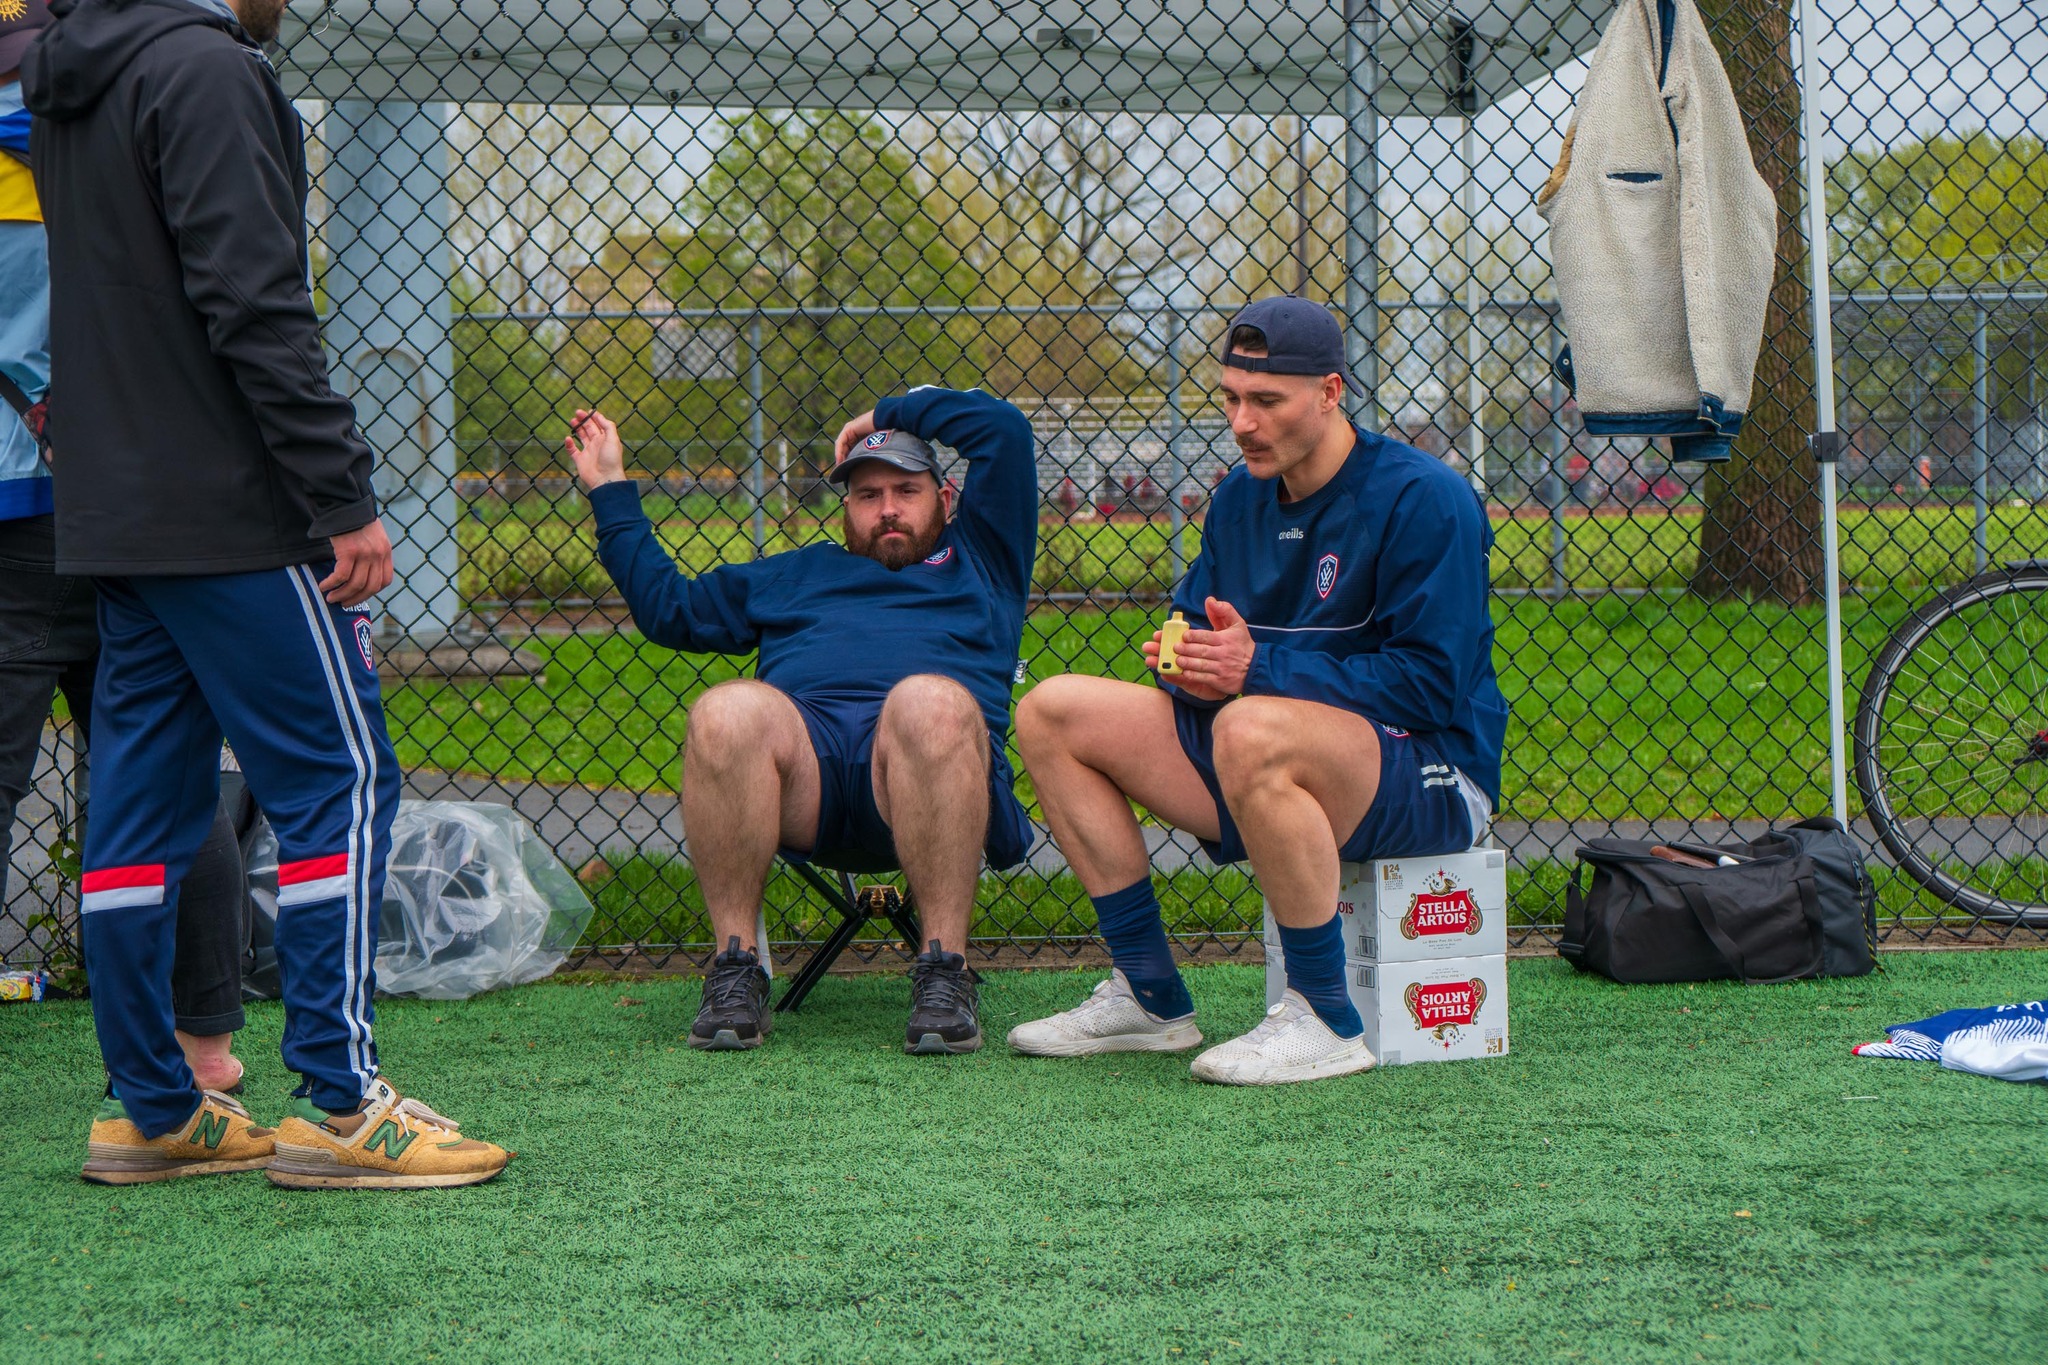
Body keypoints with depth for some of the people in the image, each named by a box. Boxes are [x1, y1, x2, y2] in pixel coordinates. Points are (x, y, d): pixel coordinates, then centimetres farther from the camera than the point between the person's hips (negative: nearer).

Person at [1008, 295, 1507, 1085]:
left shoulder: (1423, 500, -14)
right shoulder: (1241, 496, 10)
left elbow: (1432, 682, -21)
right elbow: (1197, 625, 17)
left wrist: (1259, 668, -25)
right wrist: (1189, 661, -10)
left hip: (1429, 772, -8)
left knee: (1251, 731, -40)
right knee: (1051, 714, 1)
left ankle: (1326, 1023, -27)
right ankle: (1150, 998, 2)